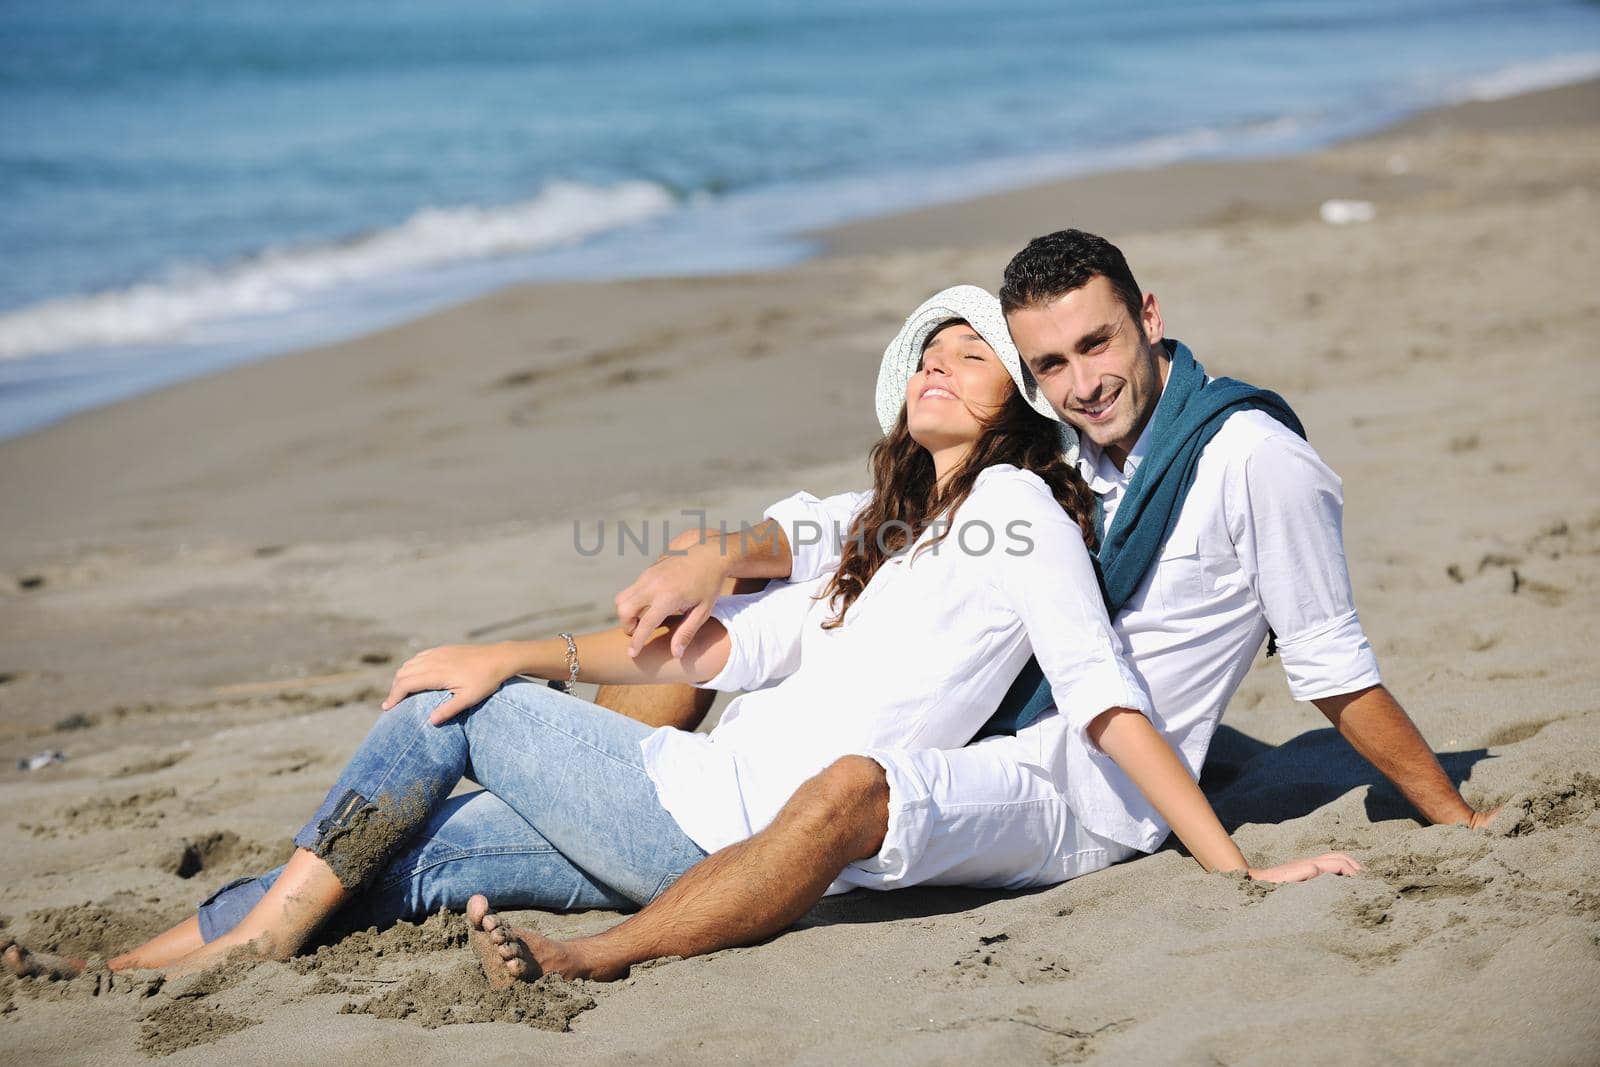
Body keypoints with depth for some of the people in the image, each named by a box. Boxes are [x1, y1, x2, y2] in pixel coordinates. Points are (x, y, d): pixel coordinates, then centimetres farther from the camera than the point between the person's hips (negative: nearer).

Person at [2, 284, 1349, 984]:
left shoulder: (1016, 505, -3)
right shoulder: (890, 538, 23)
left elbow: (1108, 697, -11)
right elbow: (720, 645, 17)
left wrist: (1235, 865, -20)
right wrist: (527, 654, 8)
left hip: (727, 821, -8)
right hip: (712, 814, 8)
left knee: (444, 720, 0)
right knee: (400, 856, 5)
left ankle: (259, 940, 8)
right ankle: (119, 969, 9)